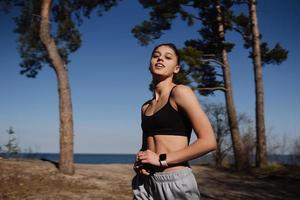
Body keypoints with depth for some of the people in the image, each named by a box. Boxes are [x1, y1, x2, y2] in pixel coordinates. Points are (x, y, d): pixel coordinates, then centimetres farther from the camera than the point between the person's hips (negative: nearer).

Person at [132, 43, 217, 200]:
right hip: (146, 183, 6)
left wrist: (162, 159, -13)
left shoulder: (180, 92, -8)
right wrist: (139, 162, -1)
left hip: (175, 183, -5)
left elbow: (208, 142, -15)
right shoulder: (146, 107, 11)